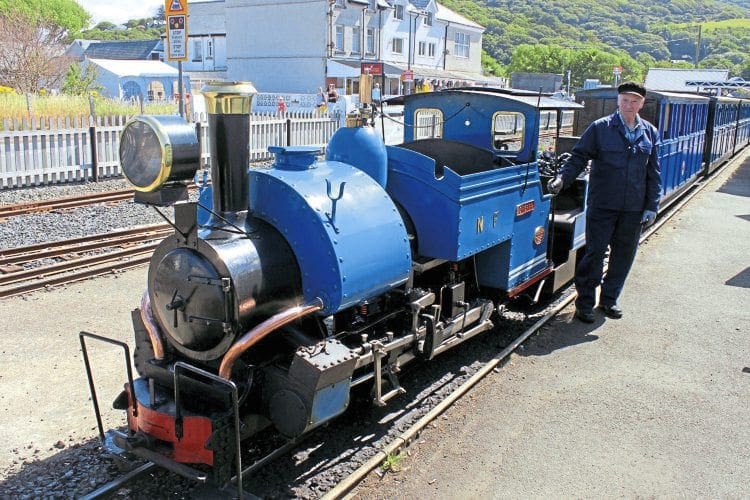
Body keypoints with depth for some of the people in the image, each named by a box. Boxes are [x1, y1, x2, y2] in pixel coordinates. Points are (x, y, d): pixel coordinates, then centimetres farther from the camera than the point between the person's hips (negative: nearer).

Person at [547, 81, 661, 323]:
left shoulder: (650, 133, 8)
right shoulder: (600, 128, -3)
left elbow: (653, 174, 10)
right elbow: (579, 157, -4)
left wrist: (651, 207, 6)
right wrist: (562, 178, -21)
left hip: (634, 209, 4)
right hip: (602, 205, -4)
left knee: (623, 255, 12)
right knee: (594, 253, 0)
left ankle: (609, 299, 28)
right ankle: (585, 303, 12)